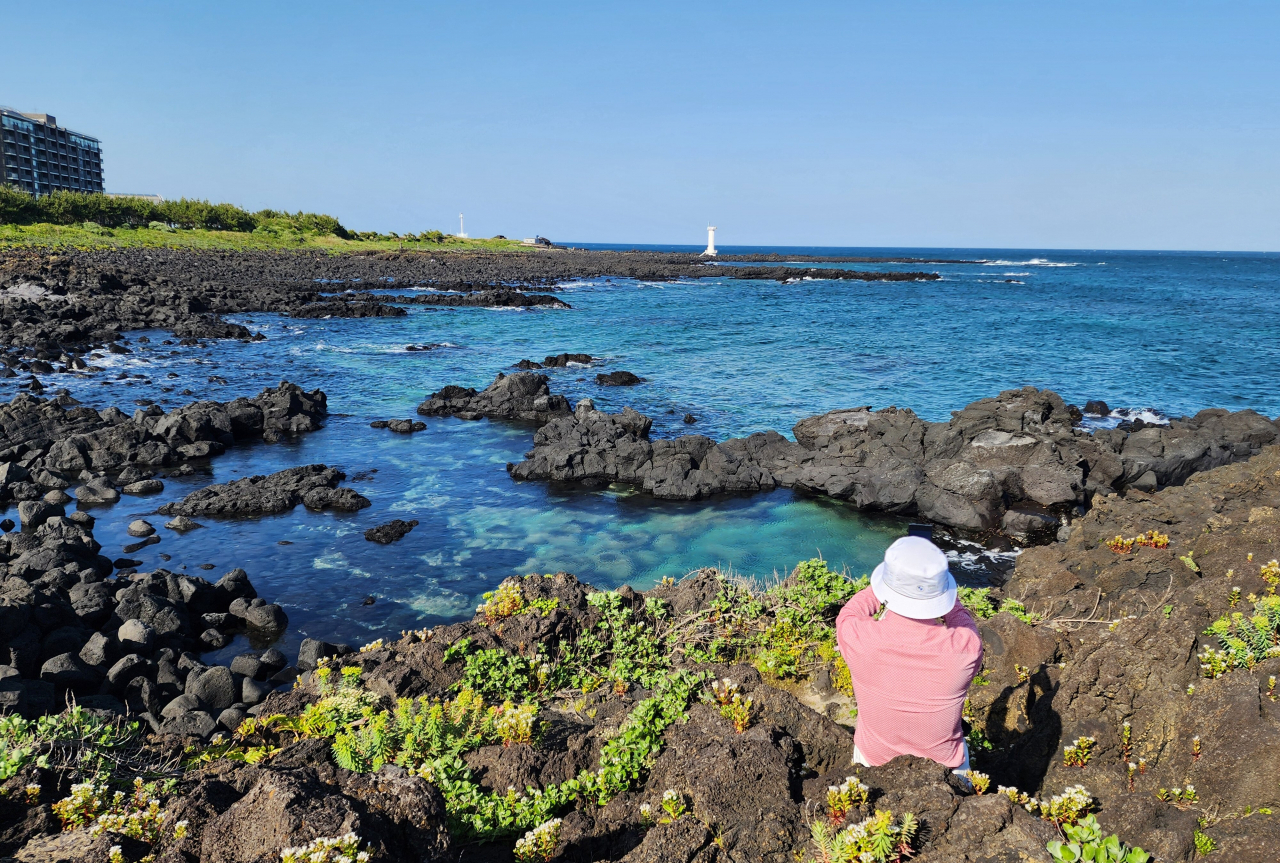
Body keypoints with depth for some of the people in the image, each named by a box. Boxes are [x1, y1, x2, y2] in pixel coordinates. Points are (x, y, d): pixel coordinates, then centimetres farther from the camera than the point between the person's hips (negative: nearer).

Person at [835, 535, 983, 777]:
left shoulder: (857, 638, -33)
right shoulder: (966, 648, -33)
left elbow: (849, 614, -5)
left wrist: (892, 583, 7)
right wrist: (939, 591, 9)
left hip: (875, 761, 0)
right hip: (944, 764, 0)